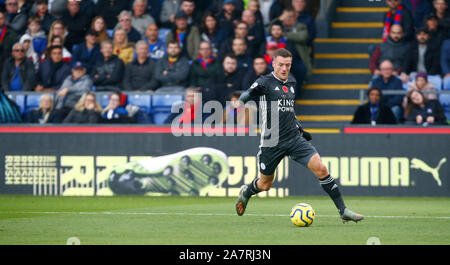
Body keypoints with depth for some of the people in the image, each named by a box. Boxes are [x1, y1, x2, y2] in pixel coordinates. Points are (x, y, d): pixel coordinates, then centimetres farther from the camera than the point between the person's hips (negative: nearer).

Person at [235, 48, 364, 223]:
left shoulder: (290, 82, 13)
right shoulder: (265, 82, -6)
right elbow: (247, 95, -21)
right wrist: (245, 98, -44)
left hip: (294, 139, 5)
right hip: (271, 142, -4)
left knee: (320, 168, -13)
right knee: (265, 185, 9)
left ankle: (343, 210, -10)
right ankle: (246, 192, 46)